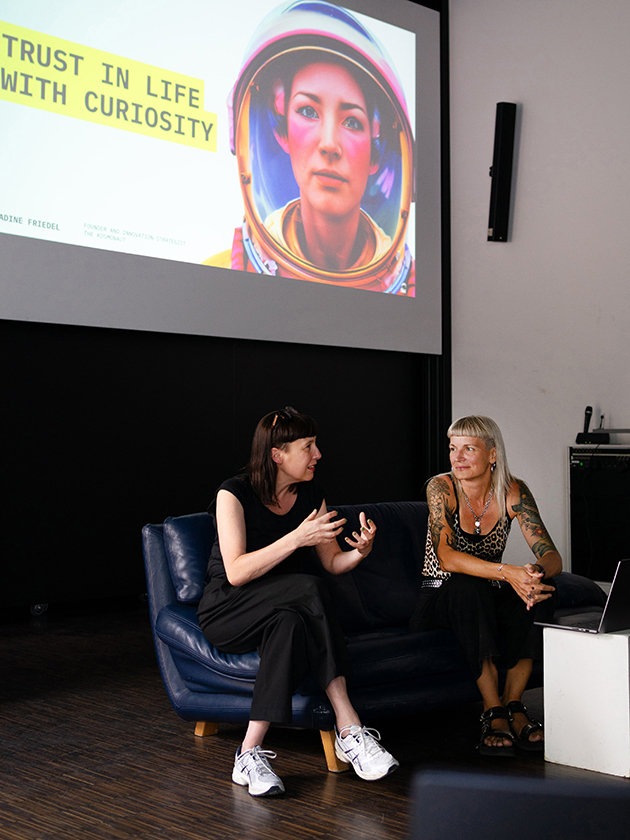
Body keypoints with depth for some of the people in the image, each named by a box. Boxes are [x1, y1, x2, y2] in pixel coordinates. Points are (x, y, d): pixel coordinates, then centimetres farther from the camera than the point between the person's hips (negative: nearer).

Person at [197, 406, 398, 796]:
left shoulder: (311, 494, 4)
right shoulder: (234, 493, -14)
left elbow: (332, 563, 6)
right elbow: (235, 573, -23)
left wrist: (360, 551, -17)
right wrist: (295, 539, -31)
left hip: (285, 609, 5)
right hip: (227, 611, -5)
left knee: (290, 622, -35)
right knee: (310, 590, -34)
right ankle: (350, 730, -36)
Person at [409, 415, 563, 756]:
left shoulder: (512, 492, -7)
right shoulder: (441, 488, -16)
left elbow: (551, 556, -14)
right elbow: (446, 557, -29)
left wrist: (537, 571, -39)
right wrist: (507, 572, -42)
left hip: (489, 601, 3)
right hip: (440, 598, -3)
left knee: (539, 588, -26)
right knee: (467, 585, -35)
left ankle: (512, 703, -16)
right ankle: (493, 712, -28)